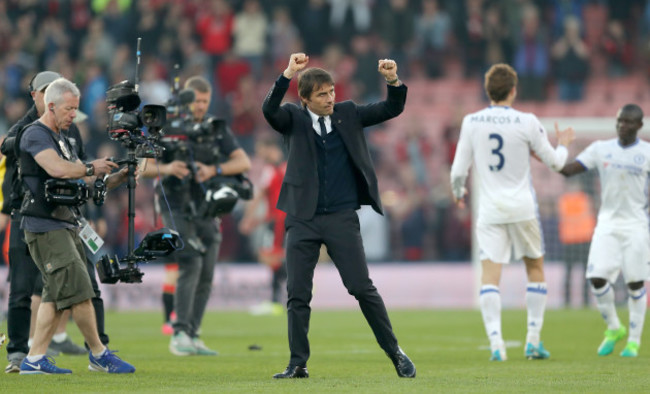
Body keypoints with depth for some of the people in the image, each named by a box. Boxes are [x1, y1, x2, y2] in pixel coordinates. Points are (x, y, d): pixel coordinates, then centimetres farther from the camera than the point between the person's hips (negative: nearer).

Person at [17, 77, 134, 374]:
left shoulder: (62, 138, 21)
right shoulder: (35, 135, -10)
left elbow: (84, 183, 21)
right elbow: (58, 168, -28)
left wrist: (119, 177, 7)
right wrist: (91, 168, -14)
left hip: (66, 225, 10)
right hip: (45, 227, -10)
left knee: (57, 295, 6)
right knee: (78, 289, -10)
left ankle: (34, 359, 7)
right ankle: (99, 355, -4)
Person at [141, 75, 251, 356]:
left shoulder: (217, 129, 8)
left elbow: (244, 162, 0)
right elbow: (143, 167, -2)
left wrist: (214, 170, -17)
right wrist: (167, 168, -23)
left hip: (206, 212, 4)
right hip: (177, 210, -4)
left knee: (206, 276, 3)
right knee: (191, 264, -21)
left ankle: (192, 337, 12)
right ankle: (179, 334, -22)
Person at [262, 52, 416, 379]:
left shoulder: (347, 114, 8)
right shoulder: (294, 119, 3)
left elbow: (392, 109, 7)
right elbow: (270, 109, -18)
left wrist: (393, 81, -12)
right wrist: (288, 74, -31)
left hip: (341, 218, 0)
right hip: (303, 219, 0)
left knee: (362, 288, -3)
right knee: (297, 294, 0)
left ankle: (395, 353, 8)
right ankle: (298, 364, 9)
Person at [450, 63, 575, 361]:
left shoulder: (471, 122, -2)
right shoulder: (527, 123, -7)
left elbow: (458, 170, 2)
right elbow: (555, 163, 3)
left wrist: (458, 192, 23)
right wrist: (562, 145, 25)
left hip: (490, 211, 1)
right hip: (522, 208, -1)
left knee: (490, 274, -3)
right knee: (535, 267, 16)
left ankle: (496, 342, -19)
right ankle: (533, 341, 13)